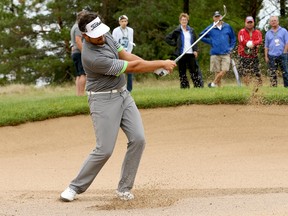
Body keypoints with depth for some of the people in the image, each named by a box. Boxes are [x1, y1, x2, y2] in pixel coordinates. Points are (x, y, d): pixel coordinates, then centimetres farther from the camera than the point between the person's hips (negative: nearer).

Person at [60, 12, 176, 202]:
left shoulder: (105, 35, -1)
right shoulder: (92, 57, -28)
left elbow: (126, 55, 4)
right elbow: (132, 67, -22)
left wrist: (157, 66, -10)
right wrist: (162, 63, -14)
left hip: (123, 94, 8)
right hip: (104, 100, -8)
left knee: (138, 139, -5)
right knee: (104, 150, -11)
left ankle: (124, 188, 6)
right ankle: (76, 187, 7)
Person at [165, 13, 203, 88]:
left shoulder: (191, 30, 11)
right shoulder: (177, 31, 1)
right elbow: (167, 38, 2)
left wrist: (195, 50, 3)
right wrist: (175, 44, -4)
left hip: (191, 54, 2)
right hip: (181, 54, -2)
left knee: (194, 70, 0)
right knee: (182, 72, 1)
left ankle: (198, 85, 1)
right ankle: (184, 86, 6)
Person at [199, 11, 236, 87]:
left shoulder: (227, 27, 7)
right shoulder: (210, 28, 3)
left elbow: (233, 38, 18)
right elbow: (201, 36, 13)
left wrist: (231, 48, 8)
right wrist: (210, 42, 4)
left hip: (226, 53, 1)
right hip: (215, 53, -1)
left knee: (224, 70, -12)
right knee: (217, 72, 0)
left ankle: (213, 83, 1)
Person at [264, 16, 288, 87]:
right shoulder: (268, 33, 13)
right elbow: (266, 46, 14)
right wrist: (266, 56, 5)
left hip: (282, 55, -3)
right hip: (272, 56, 3)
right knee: (272, 73, 2)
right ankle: (273, 86, 7)